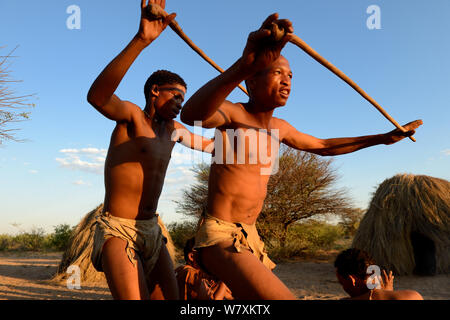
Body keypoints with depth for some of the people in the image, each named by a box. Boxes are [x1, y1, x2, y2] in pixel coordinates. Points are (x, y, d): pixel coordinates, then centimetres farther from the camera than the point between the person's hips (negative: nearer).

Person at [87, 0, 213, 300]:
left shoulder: (174, 129, 13)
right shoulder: (131, 115, -8)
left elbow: (207, 144, 33)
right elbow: (97, 96, -32)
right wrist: (141, 40, -42)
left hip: (152, 231, 8)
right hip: (118, 231, -7)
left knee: (171, 297, 6)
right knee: (135, 297, -23)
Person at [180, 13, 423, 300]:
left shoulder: (279, 128, 13)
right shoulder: (231, 113, -13)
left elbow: (322, 146, 28)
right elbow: (191, 114, -38)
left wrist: (383, 138, 26)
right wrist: (242, 66, -56)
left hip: (250, 237, 9)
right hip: (220, 236, -9)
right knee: (283, 295, -31)